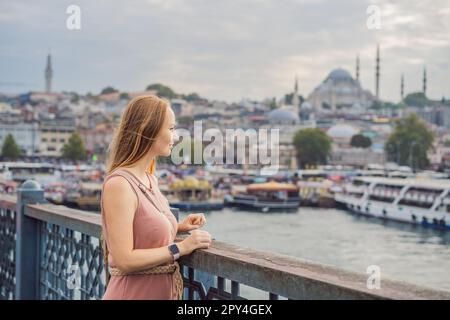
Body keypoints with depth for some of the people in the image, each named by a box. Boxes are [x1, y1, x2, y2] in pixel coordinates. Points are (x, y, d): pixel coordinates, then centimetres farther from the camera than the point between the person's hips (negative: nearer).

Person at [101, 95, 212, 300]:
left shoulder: (151, 179, 5)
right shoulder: (119, 184, -19)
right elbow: (124, 260, -22)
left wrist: (179, 227, 3)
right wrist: (180, 248, -17)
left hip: (162, 290, 8)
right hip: (134, 293, -8)